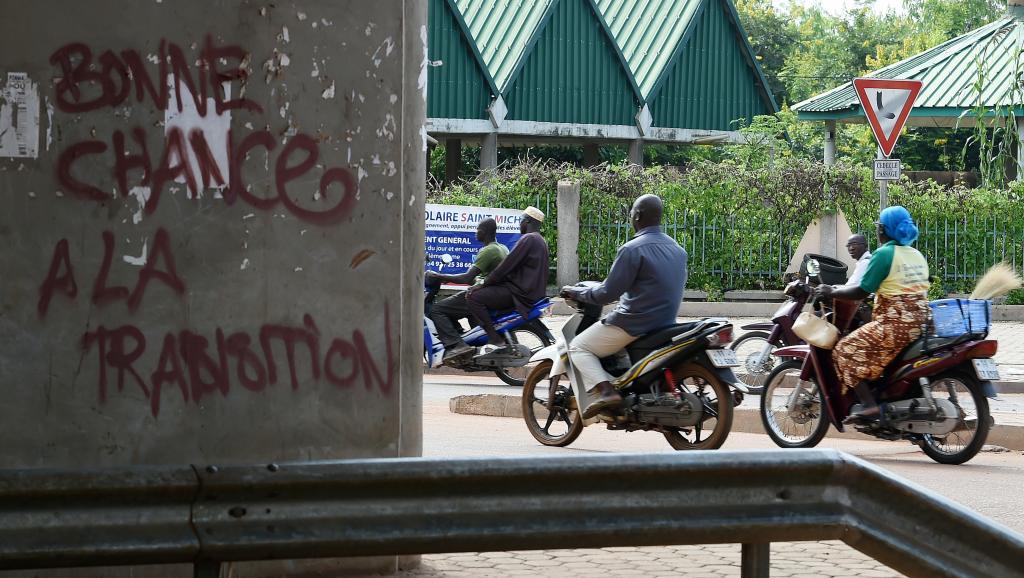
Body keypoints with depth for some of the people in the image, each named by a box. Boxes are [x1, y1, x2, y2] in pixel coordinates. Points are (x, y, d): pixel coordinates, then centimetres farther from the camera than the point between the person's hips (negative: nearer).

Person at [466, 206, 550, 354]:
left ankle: (496, 341, -21)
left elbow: (506, 266, -17)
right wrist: (487, 282, 23)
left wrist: (484, 284, -9)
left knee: (473, 297, -17)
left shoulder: (528, 239, -13)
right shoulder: (540, 240, 20)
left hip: (521, 293, -11)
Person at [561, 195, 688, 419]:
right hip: (666, 322, 8)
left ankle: (606, 390, -18)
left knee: (578, 347, 4)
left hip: (633, 324, -8)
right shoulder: (677, 249, 9)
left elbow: (607, 293, -16)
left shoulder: (632, 249, -16)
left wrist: (576, 292, 0)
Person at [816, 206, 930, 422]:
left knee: (846, 351, -3)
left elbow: (862, 291, -12)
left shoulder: (884, 254, -10)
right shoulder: (917, 255, 15)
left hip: (894, 326, -9)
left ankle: (869, 405, -17)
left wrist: (831, 292, 1)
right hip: (919, 323, 9)